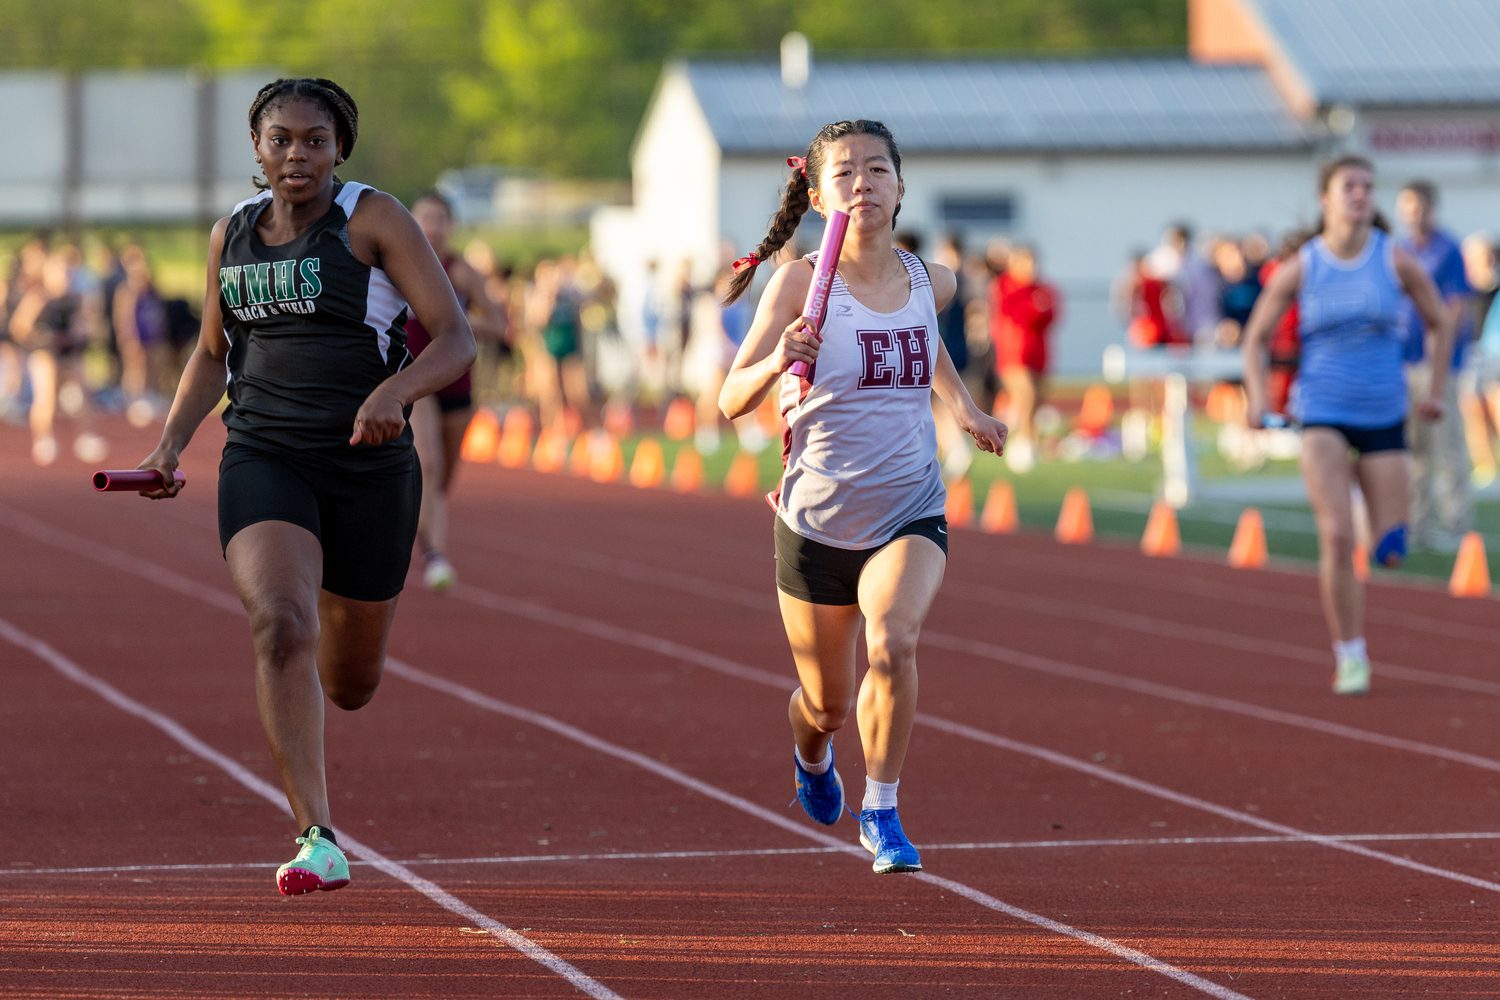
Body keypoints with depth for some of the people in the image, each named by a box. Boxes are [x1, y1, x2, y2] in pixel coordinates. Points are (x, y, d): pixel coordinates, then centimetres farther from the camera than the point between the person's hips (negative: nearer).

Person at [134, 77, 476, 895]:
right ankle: (319, 843, -27)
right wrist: (170, 444, 10)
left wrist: (395, 390, -29)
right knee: (279, 624, -26)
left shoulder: (374, 220, -4)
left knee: (350, 685, 11)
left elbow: (456, 338, -10)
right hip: (263, 458, 1)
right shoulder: (232, 235, 9)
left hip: (368, 465, -1)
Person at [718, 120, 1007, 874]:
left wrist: (962, 404, 20)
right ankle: (812, 755, 51)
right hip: (817, 522, -1)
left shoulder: (930, 281, -1)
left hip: (910, 516, 1)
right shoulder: (801, 283, -12)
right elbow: (730, 401, -16)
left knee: (893, 641, -29)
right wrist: (778, 363, -34)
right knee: (826, 703, 13)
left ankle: (881, 812, -11)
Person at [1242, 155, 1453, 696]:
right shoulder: (1300, 268, -4)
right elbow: (1256, 336, 7)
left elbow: (1440, 322, 11)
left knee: (1390, 554, 1)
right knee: (1337, 537, -20)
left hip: (1384, 417, 2)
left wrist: (1436, 391, 9)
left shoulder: (1396, 261, -4)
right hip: (1323, 413, -2)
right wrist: (1256, 398, -6)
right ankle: (1350, 656, -6)